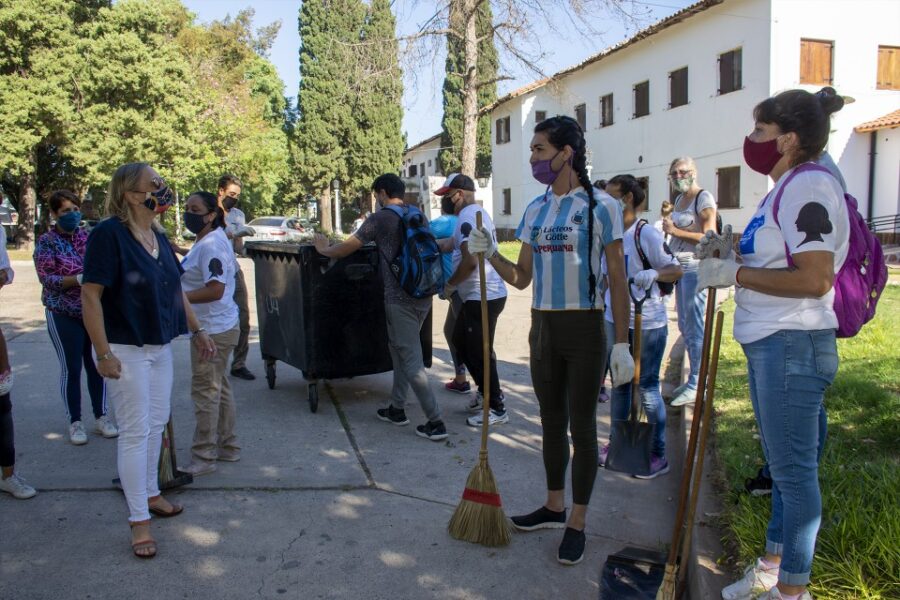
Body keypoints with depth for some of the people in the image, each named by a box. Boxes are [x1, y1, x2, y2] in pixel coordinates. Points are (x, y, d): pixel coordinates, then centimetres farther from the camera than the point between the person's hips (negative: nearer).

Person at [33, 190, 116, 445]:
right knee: (71, 369, 3)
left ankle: (101, 417, 21)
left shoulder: (89, 236, 5)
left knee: (96, 365, 8)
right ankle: (75, 422, 17)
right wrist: (80, 279, -25)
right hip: (64, 315, -3)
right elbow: (46, 279, -12)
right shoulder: (47, 242, -5)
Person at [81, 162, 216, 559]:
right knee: (135, 432, -1)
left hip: (160, 347, 8)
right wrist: (103, 353, -21)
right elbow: (91, 295, -20)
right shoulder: (109, 234, -17)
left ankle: (150, 493, 35)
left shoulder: (158, 236, 7)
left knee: (156, 424, 17)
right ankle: (139, 520, 11)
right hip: (127, 351, -7)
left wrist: (196, 331, 17)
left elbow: (175, 289, 16)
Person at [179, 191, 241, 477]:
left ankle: (203, 458, 8)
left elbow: (215, 290, -27)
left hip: (213, 331, -11)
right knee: (218, 388, 18)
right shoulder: (206, 242, 15)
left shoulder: (212, 244, -19)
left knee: (205, 391, -2)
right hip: (217, 327, 11)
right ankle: (227, 446, 30)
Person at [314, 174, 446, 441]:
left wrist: (323, 249, 16)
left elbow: (345, 249, -3)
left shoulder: (381, 219, -7)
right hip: (423, 295, 8)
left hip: (400, 299, -7)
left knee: (411, 360, -3)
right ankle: (397, 409, 29)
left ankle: (435, 423, -3)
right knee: (400, 349, 21)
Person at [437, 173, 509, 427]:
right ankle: (487, 391, 31)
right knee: (461, 340, 21)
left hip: (483, 296, -11)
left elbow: (470, 260, -25)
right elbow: (455, 243, 22)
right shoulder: (479, 213, 17)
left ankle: (496, 409, 9)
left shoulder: (468, 217, -17)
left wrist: (450, 283, -12)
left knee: (479, 352, -2)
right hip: (480, 294, 11)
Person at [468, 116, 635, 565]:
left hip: (584, 330, -6)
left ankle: (577, 523, 17)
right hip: (543, 327, 6)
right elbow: (522, 277, 10)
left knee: (582, 427, 4)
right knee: (551, 421, 16)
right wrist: (489, 255, -7)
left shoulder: (600, 206, -8)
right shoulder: (535, 210, 9)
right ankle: (554, 506, 33)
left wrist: (621, 343, -13)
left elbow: (617, 279, -9)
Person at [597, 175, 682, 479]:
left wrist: (652, 274, -31)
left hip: (648, 323, -7)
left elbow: (676, 270, -12)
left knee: (647, 387, 1)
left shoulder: (646, 235, -14)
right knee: (619, 384, 16)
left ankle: (658, 454, 14)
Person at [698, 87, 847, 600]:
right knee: (784, 463, 19)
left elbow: (814, 279, -25)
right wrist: (734, 252, 7)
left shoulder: (809, 186, -16)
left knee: (793, 467, 1)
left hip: (793, 345, -10)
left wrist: (735, 273, -18)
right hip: (770, 343, 11)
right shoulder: (786, 189, 16)